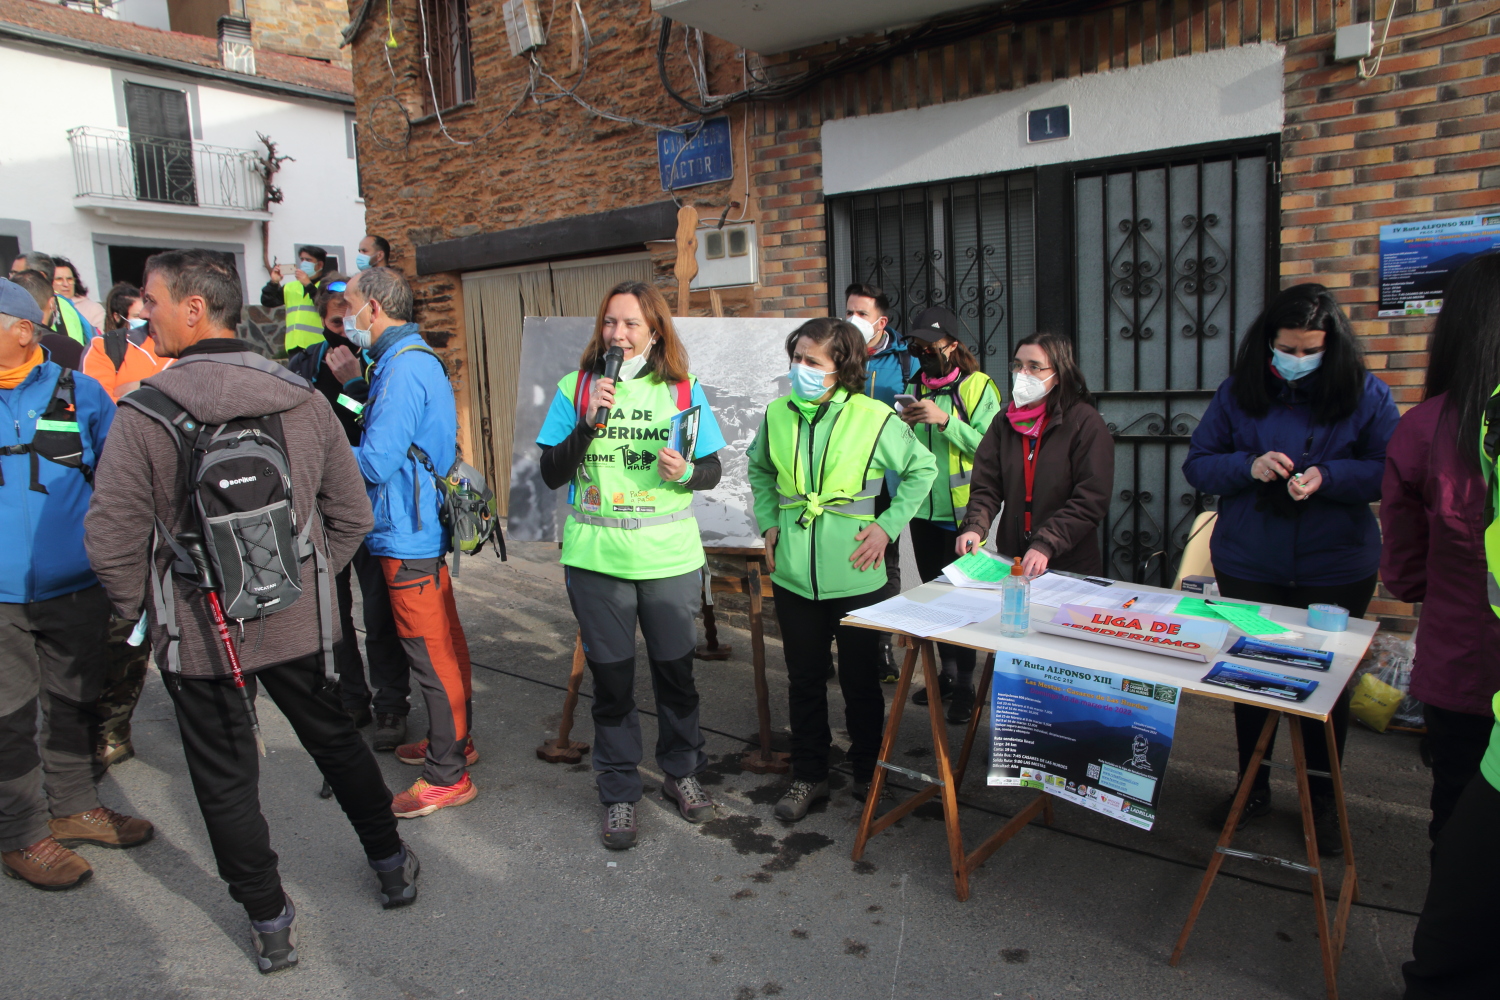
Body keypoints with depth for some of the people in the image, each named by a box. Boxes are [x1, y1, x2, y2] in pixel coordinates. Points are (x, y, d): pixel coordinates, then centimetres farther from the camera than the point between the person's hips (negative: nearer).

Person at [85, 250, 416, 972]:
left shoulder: (144, 413, -15)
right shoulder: (304, 400, -5)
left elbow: (111, 542, -15)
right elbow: (351, 515, 0)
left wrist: (144, 610, 3)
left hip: (197, 634, -3)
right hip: (297, 623, 3)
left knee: (225, 779, 14)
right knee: (336, 742, 20)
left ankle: (269, 922, 28)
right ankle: (391, 864, 36)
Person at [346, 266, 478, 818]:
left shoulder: (403, 368, -18)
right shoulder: (420, 359, 15)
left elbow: (376, 461, -22)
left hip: (409, 537, -10)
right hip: (424, 528, 10)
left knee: (431, 653, -2)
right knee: (444, 643, 19)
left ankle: (447, 776, 9)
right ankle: (455, 741, 34)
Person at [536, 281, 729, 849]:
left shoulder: (683, 390, 2)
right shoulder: (575, 388, 1)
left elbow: (712, 471, 5)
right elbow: (551, 474, -3)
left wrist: (686, 472, -17)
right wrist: (588, 421, -16)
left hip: (670, 558, 0)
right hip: (596, 558, 0)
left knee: (675, 671, 12)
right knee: (611, 679, 9)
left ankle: (681, 773, 35)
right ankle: (618, 794, 27)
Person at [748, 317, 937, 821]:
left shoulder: (874, 418, -11)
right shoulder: (778, 414, 0)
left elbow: (923, 469, 2)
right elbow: (759, 469, 19)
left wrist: (887, 525, -5)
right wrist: (769, 522, 8)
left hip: (856, 576, -3)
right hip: (794, 575, 3)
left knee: (861, 680, 13)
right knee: (804, 680, 15)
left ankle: (867, 770, 34)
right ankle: (808, 775, 31)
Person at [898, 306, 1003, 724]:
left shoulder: (978, 387, -7)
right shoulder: (914, 387, 11)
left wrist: (945, 421, -23)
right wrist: (904, 425, -7)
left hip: (962, 513, -6)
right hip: (923, 511, 6)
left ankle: (965, 683, 10)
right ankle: (947, 671, 29)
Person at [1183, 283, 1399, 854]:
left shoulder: (1366, 395, -4)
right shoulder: (1238, 393, 0)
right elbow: (1197, 464, 0)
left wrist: (1326, 477, -24)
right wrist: (1249, 467, -19)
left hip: (1335, 571, -1)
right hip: (1247, 567, 1)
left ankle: (1322, 801, 31)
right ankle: (1252, 787, 33)